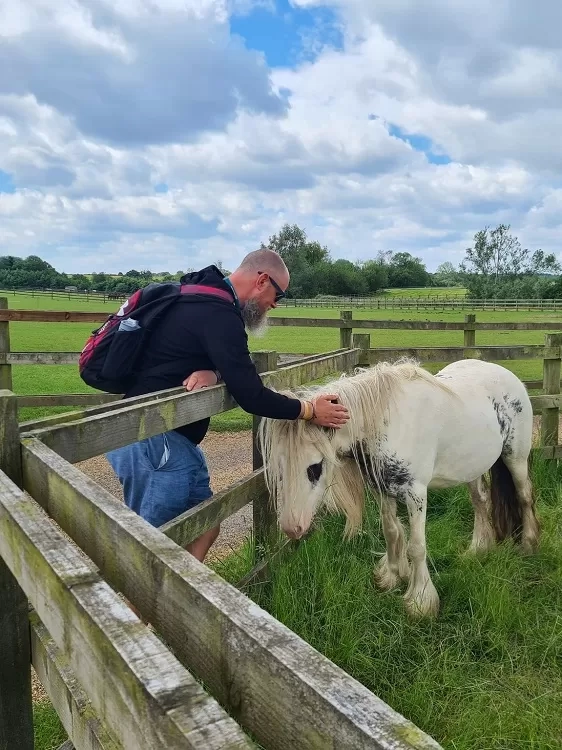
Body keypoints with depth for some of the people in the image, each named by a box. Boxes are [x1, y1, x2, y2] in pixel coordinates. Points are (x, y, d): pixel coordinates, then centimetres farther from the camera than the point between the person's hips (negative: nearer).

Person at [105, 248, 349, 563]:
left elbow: (237, 374, 15)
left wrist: (213, 373, -10)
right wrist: (311, 410, -7)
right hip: (151, 438, -10)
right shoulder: (218, 313, -21)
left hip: (169, 436, 10)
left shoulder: (205, 298, 12)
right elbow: (250, 396, -20)